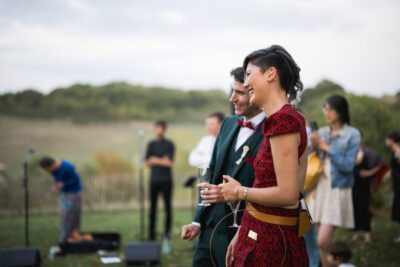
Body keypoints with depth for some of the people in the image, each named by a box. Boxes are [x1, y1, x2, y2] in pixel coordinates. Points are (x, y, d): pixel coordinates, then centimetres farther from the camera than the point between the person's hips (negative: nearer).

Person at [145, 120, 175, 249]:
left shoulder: (169, 144, 2)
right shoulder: (151, 144, 12)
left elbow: (169, 163, -7)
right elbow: (147, 163, 7)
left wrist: (155, 160, -3)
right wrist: (161, 161, -7)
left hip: (166, 180, -3)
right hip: (154, 179, 3)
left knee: (168, 207, -6)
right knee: (152, 208, 2)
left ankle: (166, 236, -1)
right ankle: (151, 237, 7)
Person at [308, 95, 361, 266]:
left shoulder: (352, 134, -4)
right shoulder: (322, 132, 9)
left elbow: (348, 165, -12)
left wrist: (326, 147, -12)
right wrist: (313, 146, -5)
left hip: (337, 191, -5)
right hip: (319, 189, 5)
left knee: (323, 241, -15)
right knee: (321, 242, 8)